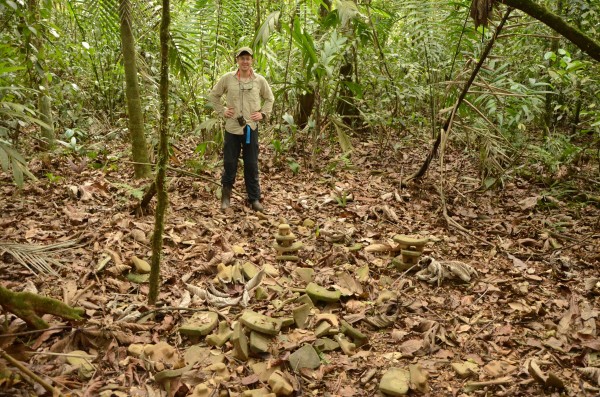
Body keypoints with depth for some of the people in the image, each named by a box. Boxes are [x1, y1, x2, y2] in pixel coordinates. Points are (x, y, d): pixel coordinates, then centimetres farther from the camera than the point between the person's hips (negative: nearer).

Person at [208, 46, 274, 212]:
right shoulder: (227, 78, -2)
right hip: (232, 128, -1)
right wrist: (222, 111, 1)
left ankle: (254, 199, 17)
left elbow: (269, 98, 15)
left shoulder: (259, 80, 0)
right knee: (229, 164, 6)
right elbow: (213, 95, 11)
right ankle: (226, 194, 23)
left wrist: (263, 113, 3)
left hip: (251, 128, 1)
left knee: (252, 165, 7)